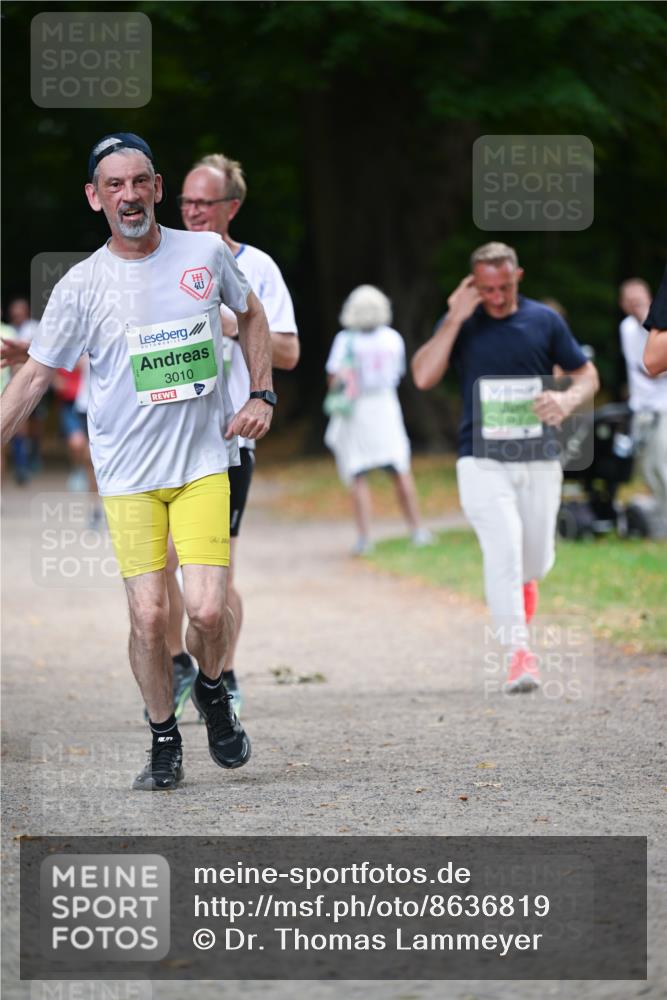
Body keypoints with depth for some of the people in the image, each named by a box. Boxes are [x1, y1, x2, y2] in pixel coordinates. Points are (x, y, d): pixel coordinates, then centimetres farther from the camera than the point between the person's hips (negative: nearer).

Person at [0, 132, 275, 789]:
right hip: (128, 475, -1)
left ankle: (212, 692, 22)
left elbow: (250, 314, 20)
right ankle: (164, 743, 13)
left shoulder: (206, 253, 0)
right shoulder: (81, 286, -5)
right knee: (148, 617, -7)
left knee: (207, 610, -11)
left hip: (203, 464, 1)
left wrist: (261, 395, 9)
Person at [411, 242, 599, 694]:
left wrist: (568, 399, -13)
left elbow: (587, 373, 10)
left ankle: (522, 582, 47)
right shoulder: (461, 323, 2)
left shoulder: (544, 320, 4)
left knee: (537, 560, 9)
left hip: (539, 460, 2)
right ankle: (520, 652, -17)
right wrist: (455, 319, -15)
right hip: (482, 463, -2)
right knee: (503, 551, -18)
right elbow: (424, 376, -10)